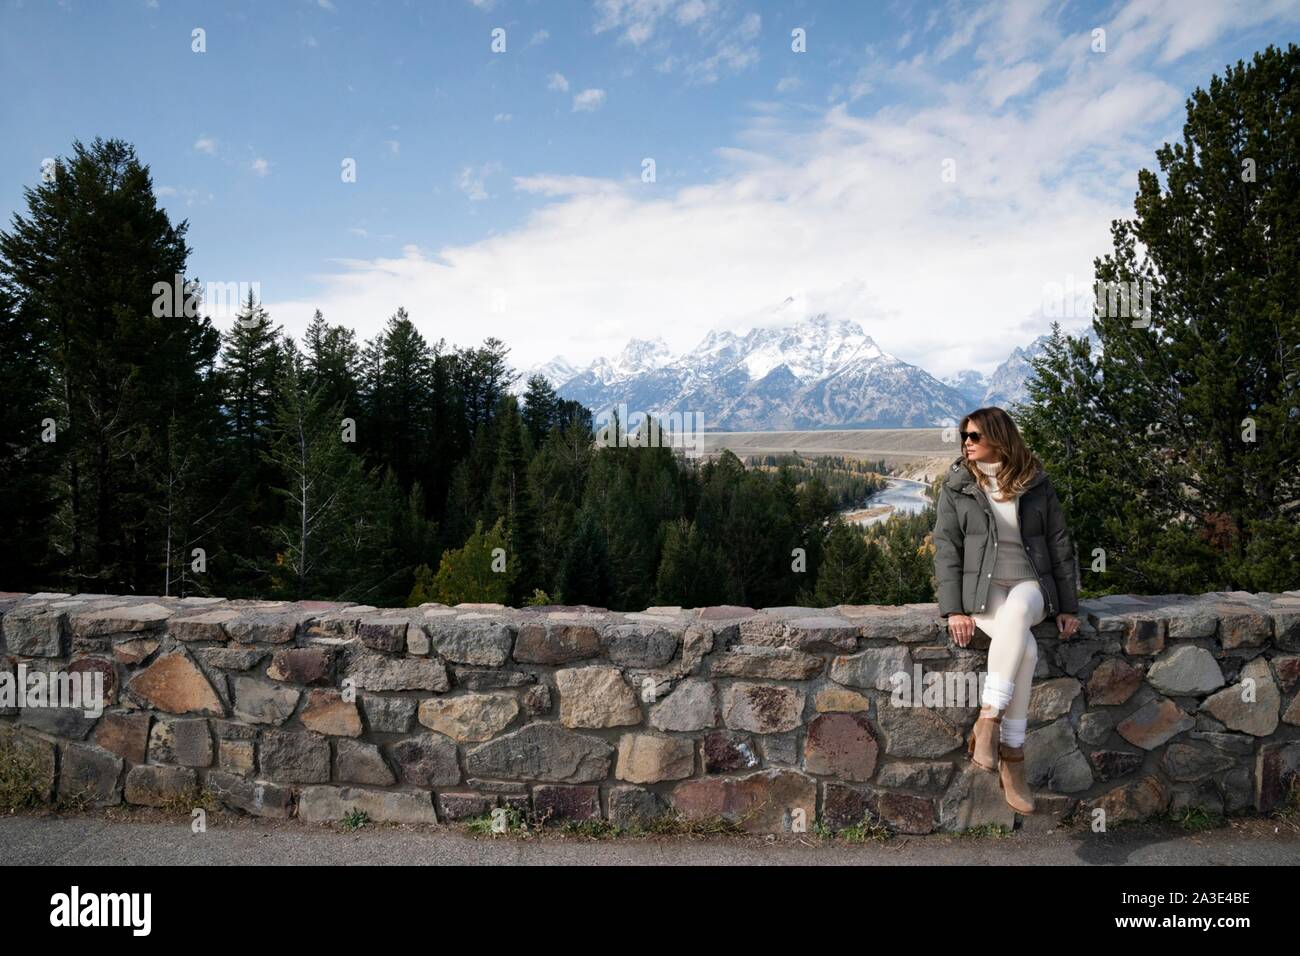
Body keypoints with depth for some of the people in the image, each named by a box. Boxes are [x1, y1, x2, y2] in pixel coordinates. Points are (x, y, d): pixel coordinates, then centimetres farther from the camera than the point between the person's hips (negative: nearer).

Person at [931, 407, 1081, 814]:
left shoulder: (1036, 485, 8)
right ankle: (1011, 756, -26)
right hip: (981, 587, 0)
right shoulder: (957, 486, 5)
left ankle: (988, 722, -36)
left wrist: (1068, 606, 4)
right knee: (1024, 647, -32)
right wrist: (954, 608, -10)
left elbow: (1060, 544, 10)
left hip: (1029, 585, 1)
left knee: (1016, 613, -38)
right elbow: (946, 547, 1)